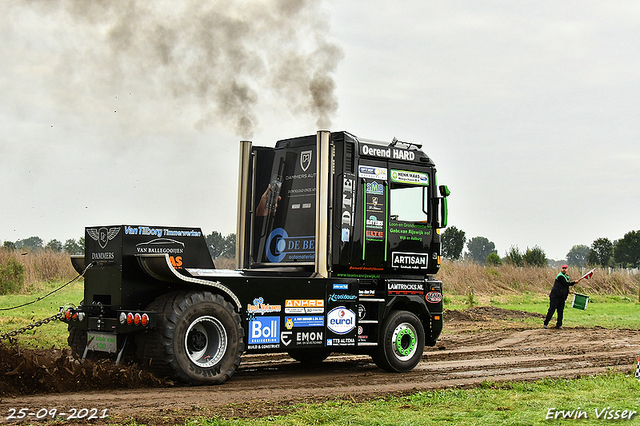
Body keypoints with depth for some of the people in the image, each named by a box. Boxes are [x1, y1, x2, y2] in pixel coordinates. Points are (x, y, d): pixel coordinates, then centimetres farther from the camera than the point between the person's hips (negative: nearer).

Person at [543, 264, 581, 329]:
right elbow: (566, 284, -18)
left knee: (561, 311, 6)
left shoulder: (566, 276, 17)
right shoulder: (560, 276, -12)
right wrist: (574, 282, -12)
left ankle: (559, 325, 12)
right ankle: (546, 323, 2)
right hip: (555, 296, -8)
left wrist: (568, 291, 13)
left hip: (562, 297, 8)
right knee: (551, 310, -6)